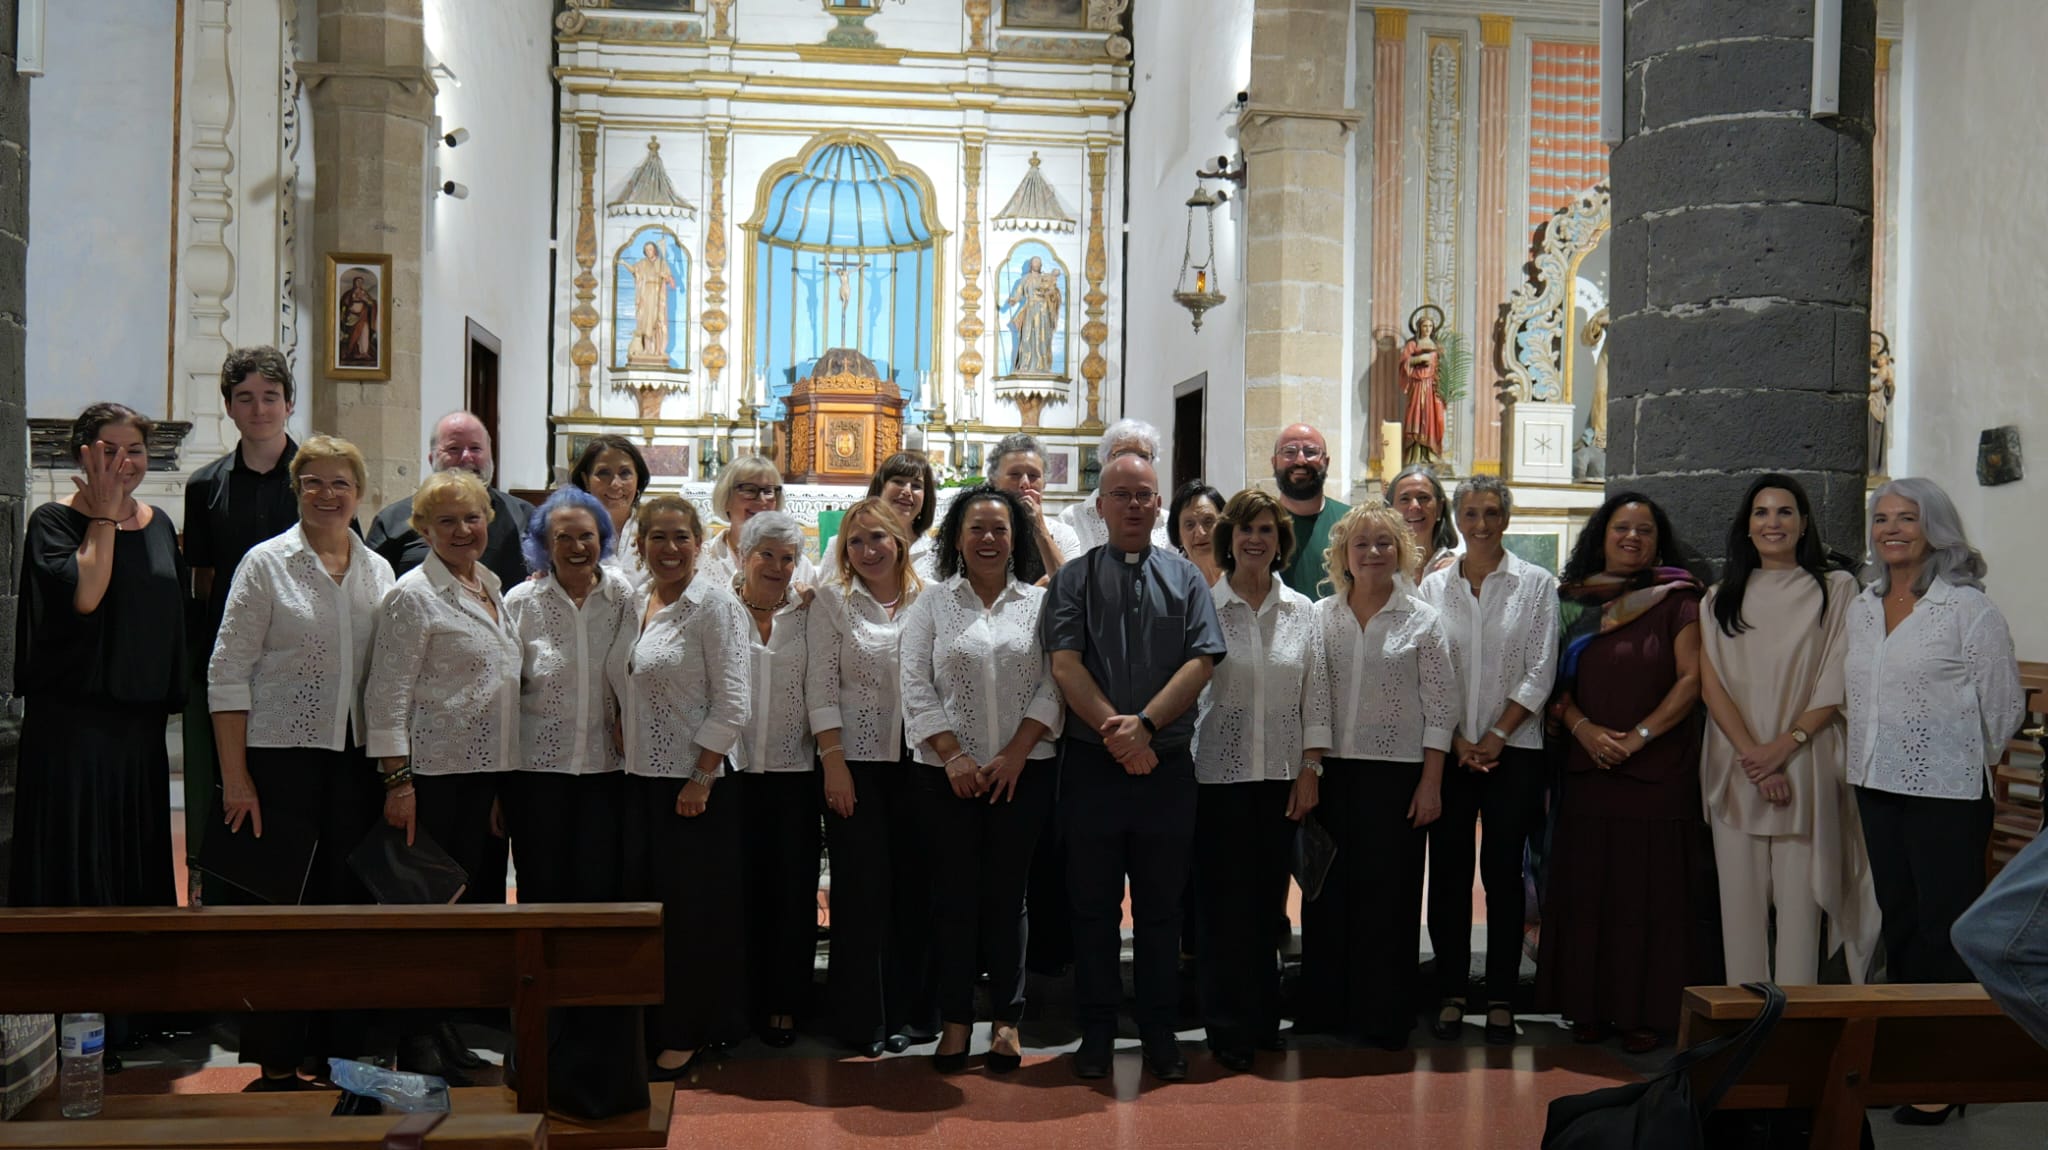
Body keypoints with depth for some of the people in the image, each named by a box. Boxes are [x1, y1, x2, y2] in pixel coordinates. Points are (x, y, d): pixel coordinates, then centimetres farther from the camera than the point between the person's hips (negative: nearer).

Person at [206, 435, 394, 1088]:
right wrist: (235, 776, -11)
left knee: (351, 901, 6)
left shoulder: (378, 570, 9)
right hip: (279, 756, -4)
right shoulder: (266, 563, -3)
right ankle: (277, 1064, 13)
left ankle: (343, 1052, 18)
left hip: (355, 759, 4)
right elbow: (228, 672, -6)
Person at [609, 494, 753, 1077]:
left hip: (695, 781, -7)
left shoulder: (714, 604, -11)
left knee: (693, 908, 2)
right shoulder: (633, 602, 10)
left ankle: (689, 1033, 16)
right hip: (639, 778, 7)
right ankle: (654, 1025, 25)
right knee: (643, 899, 11)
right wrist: (624, 746, 6)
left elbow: (733, 703, -14)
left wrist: (701, 779, -16)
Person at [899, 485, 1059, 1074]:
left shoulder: (1039, 603, 6)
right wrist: (953, 754, -10)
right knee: (956, 893, 4)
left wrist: (1014, 754, -9)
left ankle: (1007, 1019, 15)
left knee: (1008, 893, 5)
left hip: (1021, 772, 0)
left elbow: (1052, 687, 0)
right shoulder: (932, 604, 6)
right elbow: (916, 687, -1)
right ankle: (955, 1019, 13)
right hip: (947, 774, 0)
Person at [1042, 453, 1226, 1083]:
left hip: (1167, 765, 1)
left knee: (1162, 906, 9)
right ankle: (1096, 1032, 19)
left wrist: (1144, 724, -14)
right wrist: (1114, 730, -16)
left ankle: (1159, 1032, 20)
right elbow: (1065, 664, -5)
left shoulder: (1185, 578, 9)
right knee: (1093, 905, 7)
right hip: (1092, 764, -1)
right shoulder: (1074, 578, 5)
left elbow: (1201, 661, -2)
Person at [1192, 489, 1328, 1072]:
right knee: (1226, 902, 1)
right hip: (1220, 773, -2)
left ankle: (1263, 1019, 23)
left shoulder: (1302, 610, 6)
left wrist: (1310, 770, 1)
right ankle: (1230, 1029, 13)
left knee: (1268, 899, 9)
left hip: (1281, 775, 3)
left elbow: (1315, 697, 6)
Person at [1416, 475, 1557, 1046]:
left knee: (1503, 870, 2)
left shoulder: (1536, 584, 3)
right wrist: (1456, 740, -5)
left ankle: (1501, 999, 10)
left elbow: (1539, 672, -2)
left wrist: (1496, 736, -8)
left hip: (1513, 748, -1)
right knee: (1448, 869, 3)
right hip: (1448, 748, 2)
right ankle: (1451, 993, 12)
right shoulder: (1434, 586, 7)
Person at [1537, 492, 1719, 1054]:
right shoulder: (1573, 600, 10)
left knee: (1651, 888, 0)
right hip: (1587, 768, 3)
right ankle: (1589, 1006, 14)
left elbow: (1690, 678, -5)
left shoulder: (1677, 598, 2)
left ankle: (1647, 1012, 8)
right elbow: (1555, 680, 9)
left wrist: (1638, 737, -13)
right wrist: (1584, 728, -8)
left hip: (1659, 769, -3)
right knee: (1587, 887, 5)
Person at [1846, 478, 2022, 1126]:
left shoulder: (1967, 606, -9)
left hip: (1946, 791, -6)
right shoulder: (1862, 608, 10)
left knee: (1946, 930, -2)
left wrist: (1969, 765, 3)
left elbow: (2003, 703, -6)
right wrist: (1871, 758, 15)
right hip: (1876, 784, 7)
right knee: (1898, 921, 14)